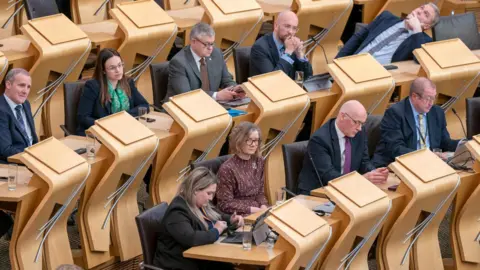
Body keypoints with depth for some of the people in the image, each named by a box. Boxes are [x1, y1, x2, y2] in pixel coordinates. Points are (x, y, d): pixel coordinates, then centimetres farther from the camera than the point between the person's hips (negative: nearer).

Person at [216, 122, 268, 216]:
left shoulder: (259, 161, 6)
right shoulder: (227, 169, -14)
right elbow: (225, 204, -13)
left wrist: (263, 207, -8)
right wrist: (254, 210, -18)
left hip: (258, 209, 7)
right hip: (239, 215, -7)